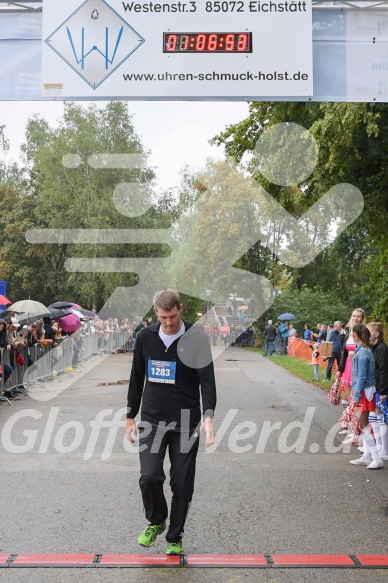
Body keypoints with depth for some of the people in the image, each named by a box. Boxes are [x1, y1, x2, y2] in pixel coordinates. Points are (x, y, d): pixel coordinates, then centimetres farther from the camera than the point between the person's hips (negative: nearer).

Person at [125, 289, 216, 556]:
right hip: (152, 420, 2)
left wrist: (208, 416, -26)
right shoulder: (145, 337, 2)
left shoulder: (196, 338, -8)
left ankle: (175, 537, 23)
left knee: (182, 483, 3)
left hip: (186, 422, -2)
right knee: (149, 476, -8)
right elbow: (137, 379, 11)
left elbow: (207, 380, -12)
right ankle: (156, 521, 21)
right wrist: (131, 417, 12)